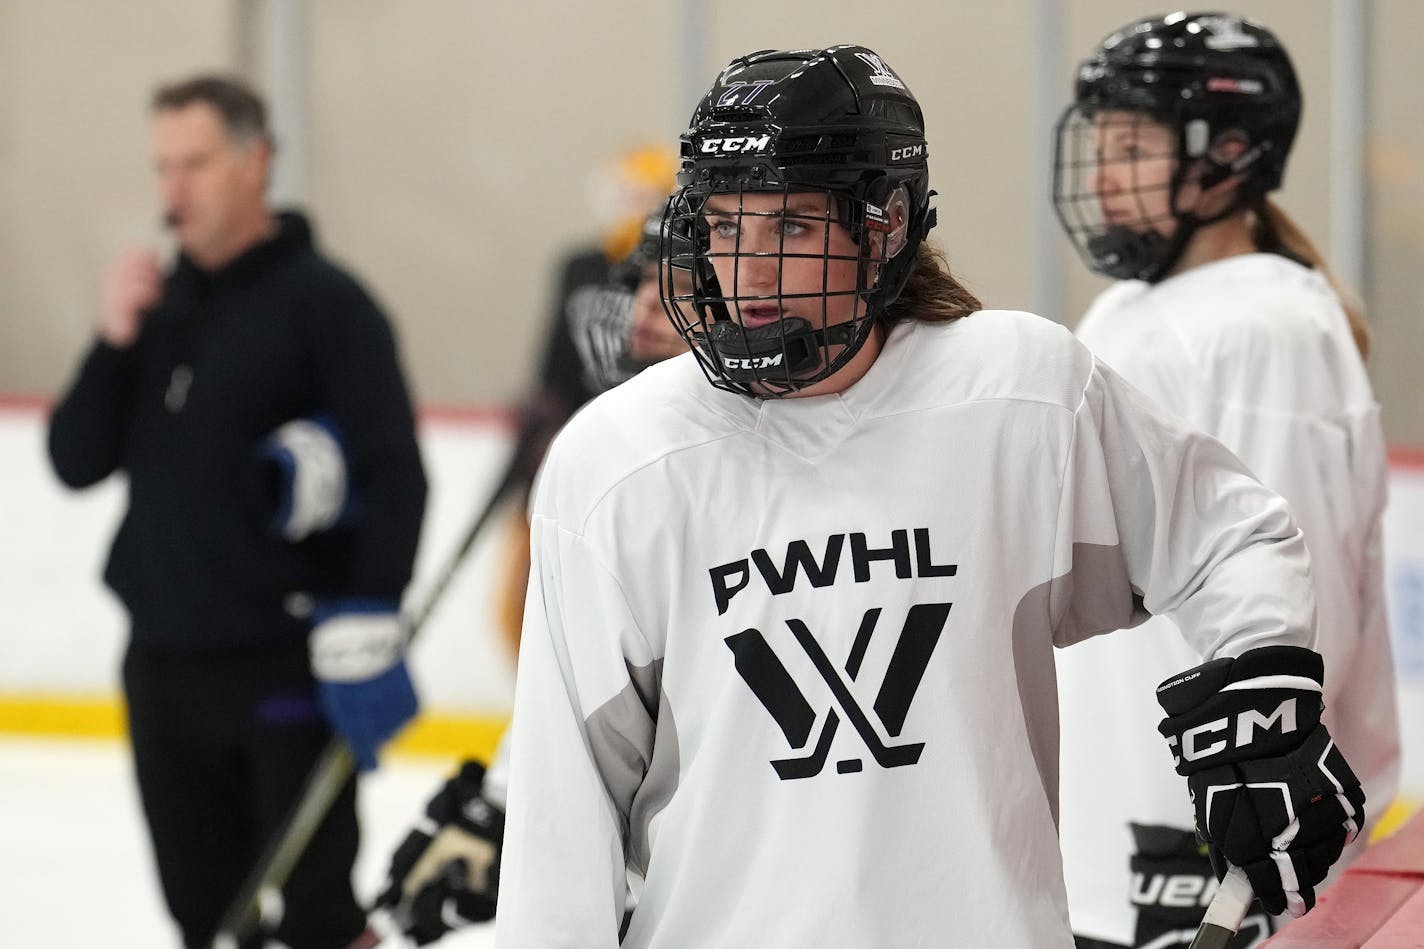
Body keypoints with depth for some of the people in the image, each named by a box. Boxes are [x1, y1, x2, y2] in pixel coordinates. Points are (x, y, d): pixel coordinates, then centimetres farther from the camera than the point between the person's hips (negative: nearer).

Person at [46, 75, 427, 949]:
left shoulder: (324, 302, -8)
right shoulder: (161, 303, 12)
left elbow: (396, 473, -13)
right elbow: (77, 462, 9)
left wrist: (368, 623, -20)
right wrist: (115, 343, -6)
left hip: (288, 667, -6)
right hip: (165, 663, 6)